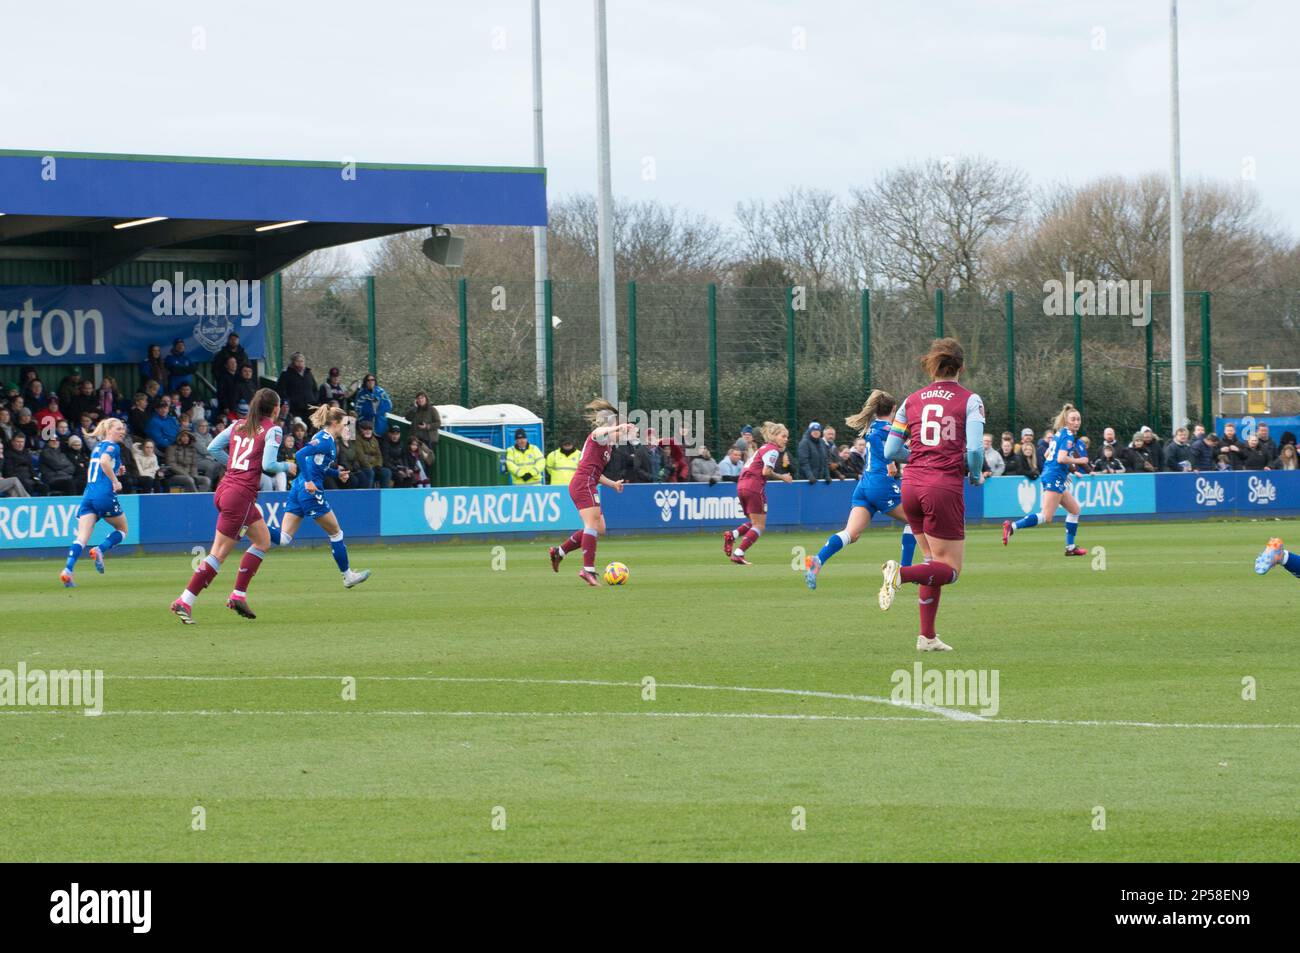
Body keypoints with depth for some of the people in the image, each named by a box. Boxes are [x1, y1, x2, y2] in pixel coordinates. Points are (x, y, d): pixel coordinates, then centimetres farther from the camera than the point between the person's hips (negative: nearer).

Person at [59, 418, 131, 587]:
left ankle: (68, 569, -27)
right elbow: (104, 461, -21)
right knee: (122, 530, 17)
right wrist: (115, 481, -13)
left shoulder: (98, 446, 24)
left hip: (88, 496, 6)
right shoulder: (113, 446, 0)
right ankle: (100, 550, -8)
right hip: (105, 495, -6)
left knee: (82, 538, -6)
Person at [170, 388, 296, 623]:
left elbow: (213, 448, 10)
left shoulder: (239, 425, 12)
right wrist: (287, 467, 1)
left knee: (263, 540, 21)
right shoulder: (272, 430, -7)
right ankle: (184, 602, -9)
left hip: (226, 488, 8)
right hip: (241, 496, -8)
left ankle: (238, 596, 16)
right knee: (218, 555, -5)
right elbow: (268, 464, -18)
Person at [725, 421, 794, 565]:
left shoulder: (763, 448, 22)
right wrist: (782, 477, -4)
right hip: (754, 487, -9)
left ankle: (732, 535, -4)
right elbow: (766, 472, -17)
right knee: (760, 526, -2)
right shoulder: (772, 450, -6)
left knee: (754, 523, 20)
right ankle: (738, 554, -11)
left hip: (742, 486, 9)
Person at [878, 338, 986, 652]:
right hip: (945, 488, -5)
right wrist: (975, 473, 7)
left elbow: (890, 451, 7)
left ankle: (927, 636, 13)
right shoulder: (969, 400, -3)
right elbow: (974, 449, -13)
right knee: (950, 570, 3)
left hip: (912, 486, 5)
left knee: (934, 562, 19)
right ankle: (901, 574, -26)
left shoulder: (911, 401, 9)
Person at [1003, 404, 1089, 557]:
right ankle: (1012, 526, -23)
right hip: (1055, 477, -11)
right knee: (1046, 517, -16)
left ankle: (1070, 547, 20)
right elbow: (1061, 458, -22)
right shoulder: (1068, 436, -11)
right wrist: (1079, 461, -8)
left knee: (1074, 509, 18)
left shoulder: (1060, 433, 17)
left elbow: (1047, 454, 25)